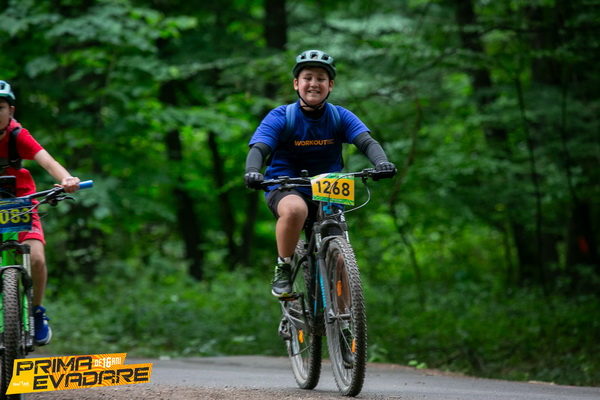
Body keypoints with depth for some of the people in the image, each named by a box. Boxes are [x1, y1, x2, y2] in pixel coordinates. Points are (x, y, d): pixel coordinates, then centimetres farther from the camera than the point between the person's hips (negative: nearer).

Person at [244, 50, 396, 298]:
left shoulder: (340, 117, -1)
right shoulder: (280, 117, -7)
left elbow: (367, 142, -15)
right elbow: (258, 148, -20)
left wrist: (381, 162, -37)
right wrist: (252, 172, -43)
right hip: (286, 189, -3)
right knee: (295, 210, -39)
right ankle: (282, 269, -17)